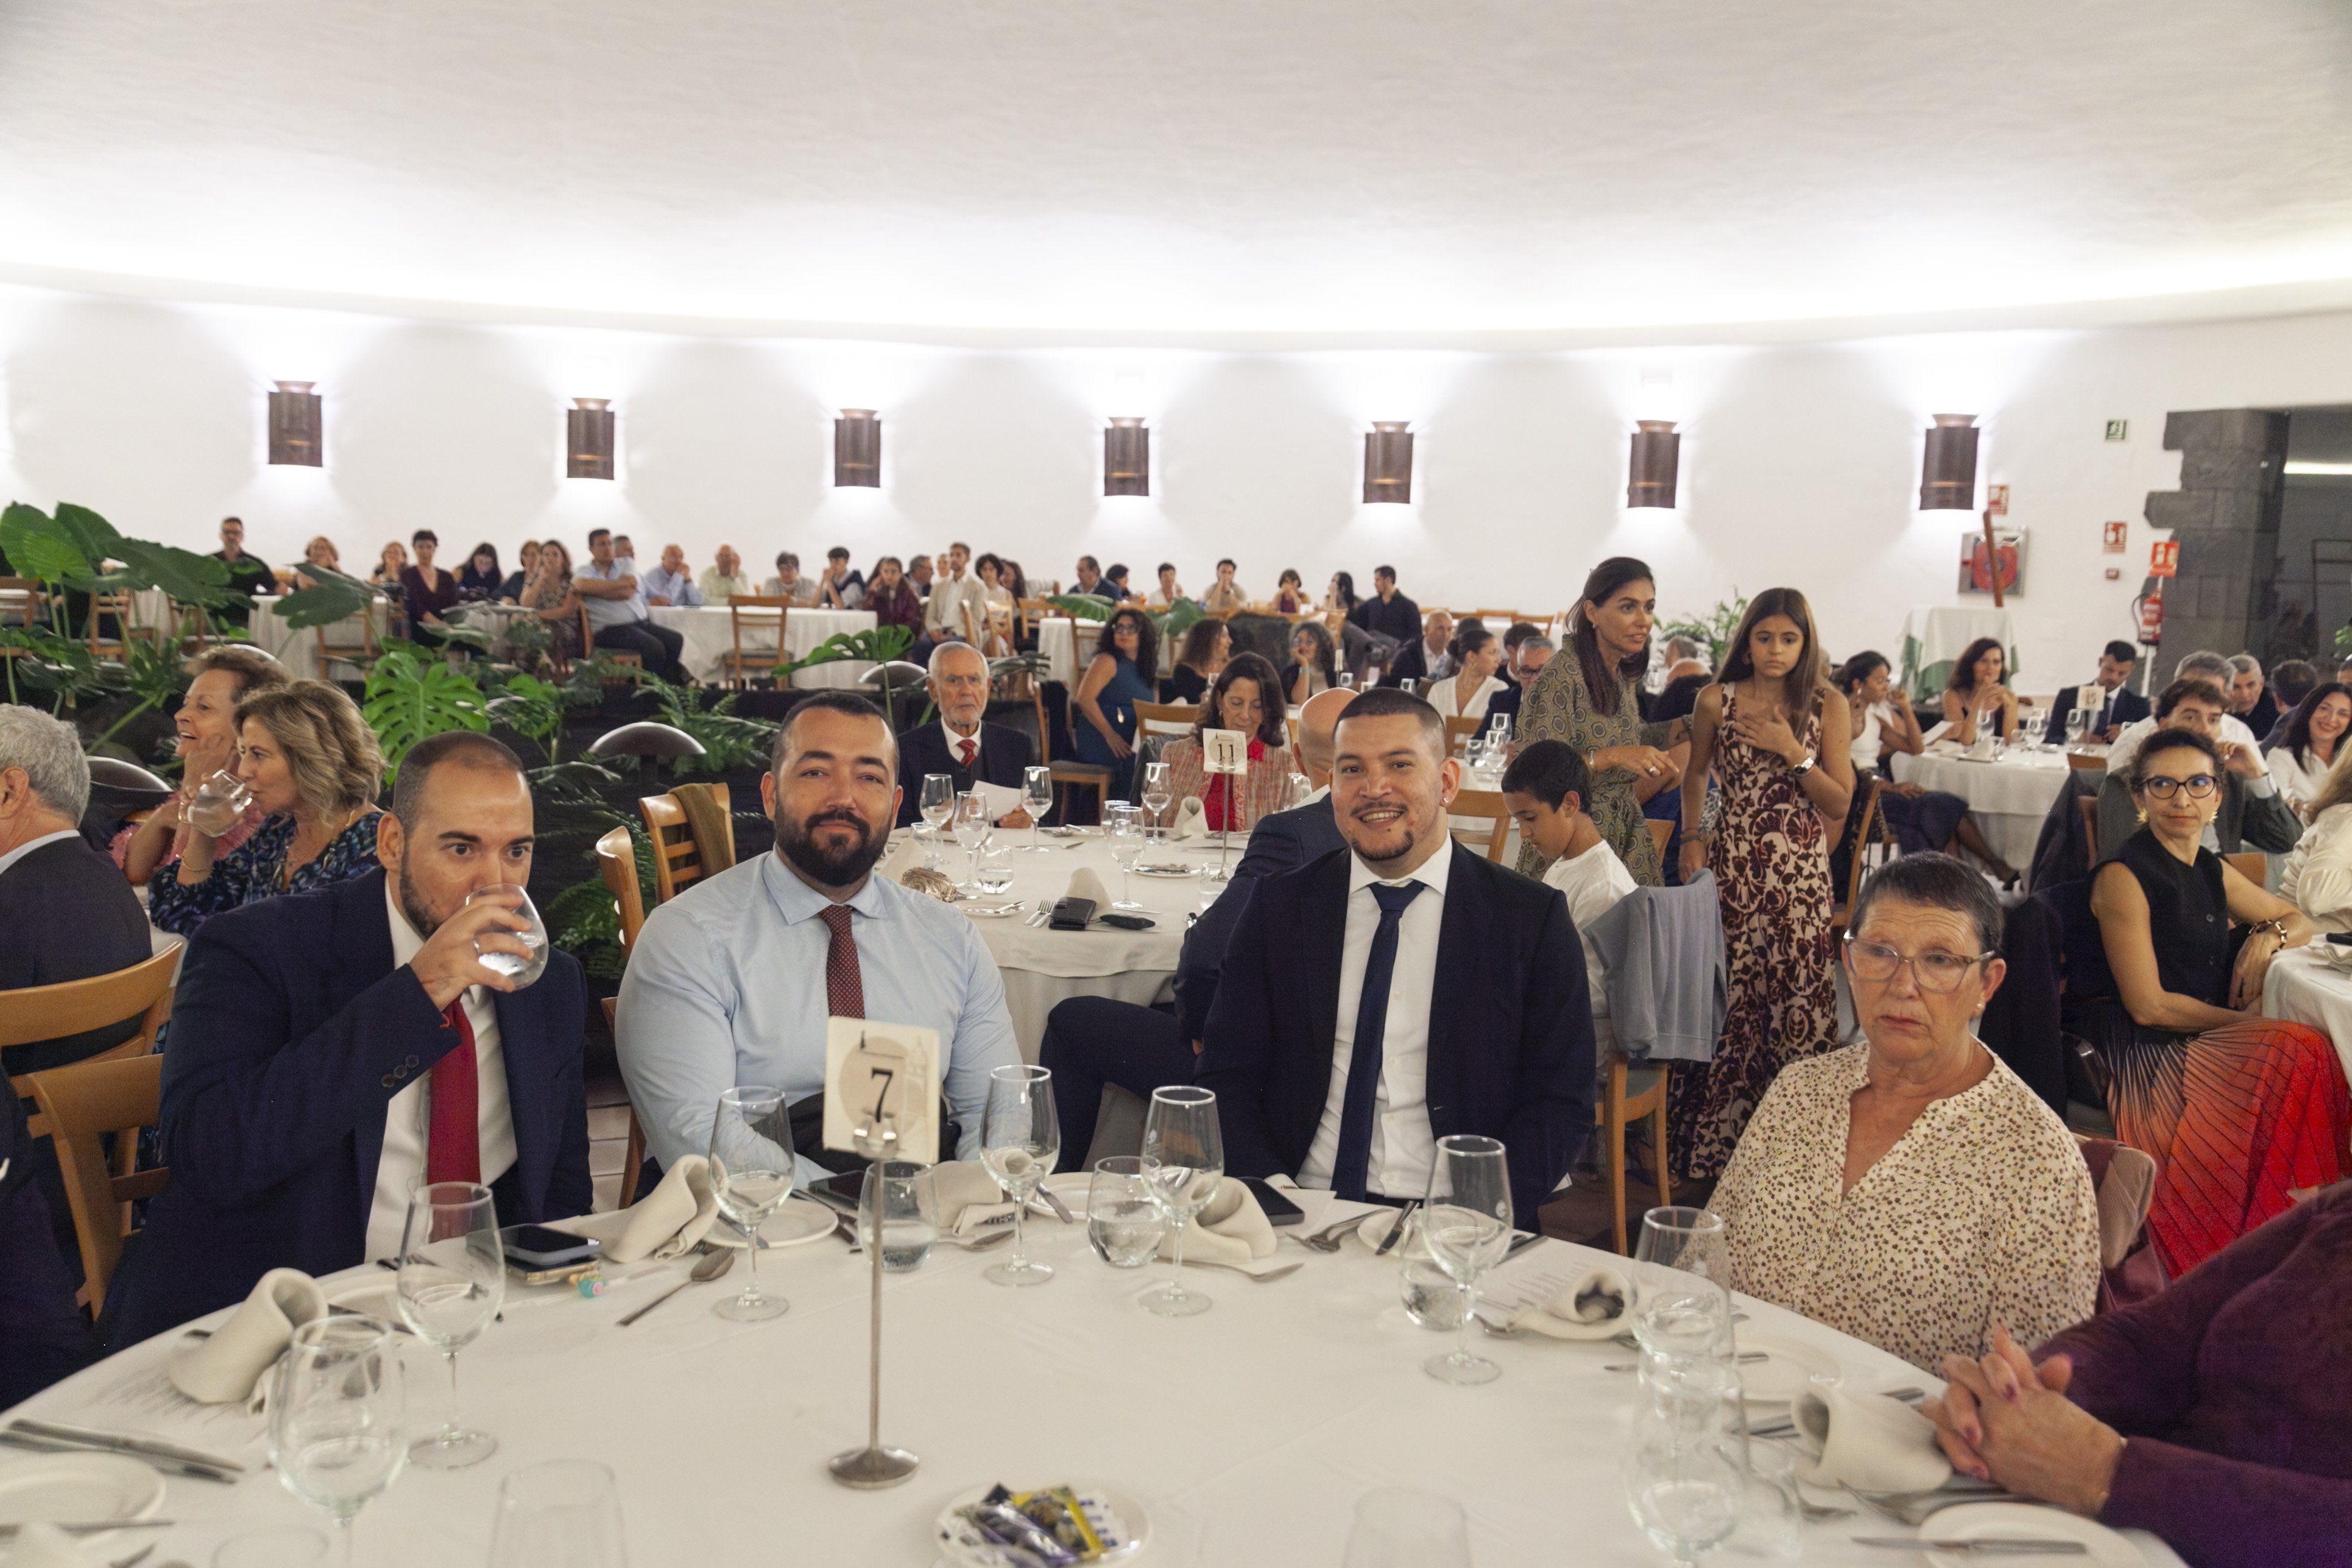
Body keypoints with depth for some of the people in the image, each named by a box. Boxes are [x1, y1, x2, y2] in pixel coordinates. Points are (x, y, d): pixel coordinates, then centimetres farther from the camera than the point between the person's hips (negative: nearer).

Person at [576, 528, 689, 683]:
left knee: (678, 640, -20)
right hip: (612, 630, -5)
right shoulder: (585, 572, 7)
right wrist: (621, 583, -13)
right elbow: (581, 584, -21)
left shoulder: (626, 563, 16)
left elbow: (628, 593, -2)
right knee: (654, 647, -30)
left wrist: (596, 590, -5)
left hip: (643, 622, 5)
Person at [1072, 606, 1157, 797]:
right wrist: (1110, 735, -18)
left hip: (1130, 743, 7)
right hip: (1101, 742, -7)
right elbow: (1084, 699, -12)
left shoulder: (1144, 668, 21)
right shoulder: (1107, 661, -1)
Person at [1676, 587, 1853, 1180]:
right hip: (1731, 864, 1)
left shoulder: (1828, 706, 2)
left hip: (1800, 871, 0)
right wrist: (1692, 838, 8)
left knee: (1797, 993, -3)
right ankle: (1715, 1138, 13)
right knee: (1724, 996, 0)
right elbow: (1696, 775, 19)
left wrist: (1793, 753, -12)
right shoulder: (1717, 701, 4)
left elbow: (1840, 803, -1)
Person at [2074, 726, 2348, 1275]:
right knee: (2301, 1051, -26)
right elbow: (2148, 1005, -11)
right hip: (2145, 1055, -8)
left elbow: (2299, 920, 31)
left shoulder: (2213, 870, 15)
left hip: (2210, 1041, 8)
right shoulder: (2124, 876, -9)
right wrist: (2250, 1023, -5)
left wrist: (2270, 935, 7)